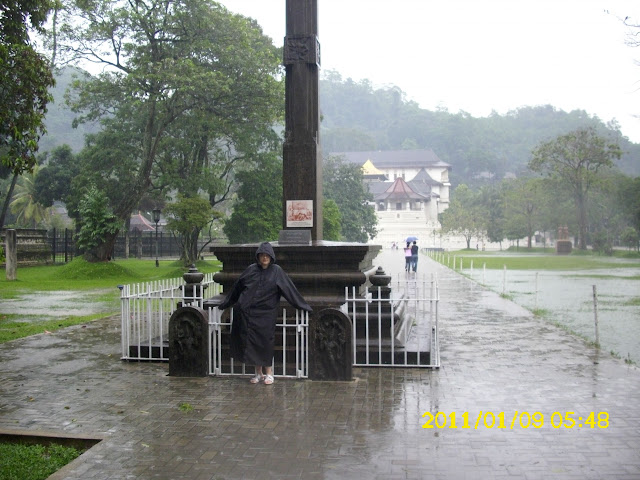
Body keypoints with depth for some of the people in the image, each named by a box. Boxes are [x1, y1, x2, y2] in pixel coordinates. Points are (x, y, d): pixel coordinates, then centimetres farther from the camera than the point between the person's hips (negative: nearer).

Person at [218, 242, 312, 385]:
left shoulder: (276, 271, 1)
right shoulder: (251, 270, 6)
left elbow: (289, 289, 2)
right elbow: (237, 287, 16)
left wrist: (303, 306, 1)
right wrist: (225, 303, 22)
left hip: (266, 313, -2)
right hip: (248, 313, 2)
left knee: (265, 342, 0)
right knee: (252, 341, 4)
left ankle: (268, 372, 15)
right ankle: (258, 372, 17)